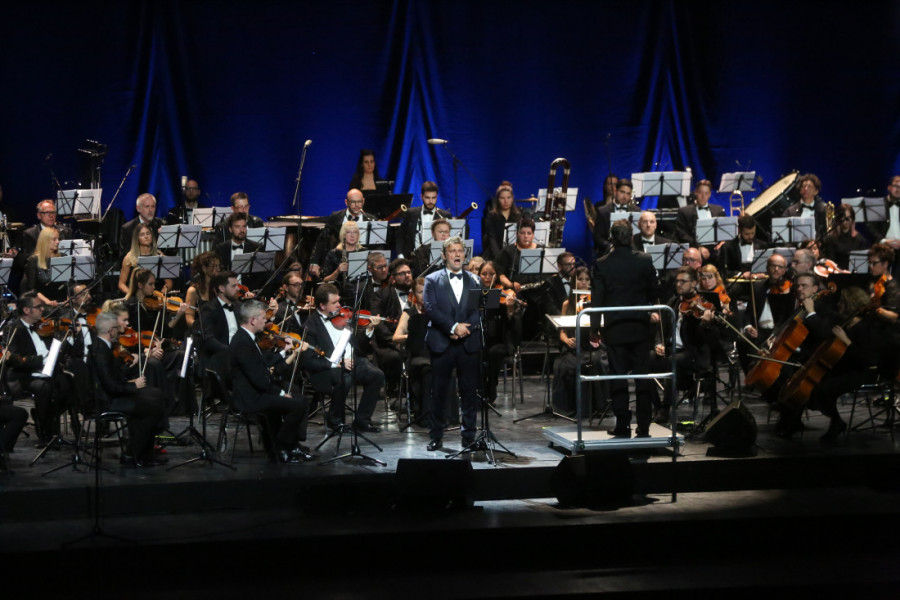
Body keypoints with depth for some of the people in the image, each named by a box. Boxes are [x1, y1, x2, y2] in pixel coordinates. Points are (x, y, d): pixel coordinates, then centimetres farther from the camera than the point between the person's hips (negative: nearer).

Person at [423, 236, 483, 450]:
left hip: (469, 344, 2)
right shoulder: (432, 280, 6)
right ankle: (436, 437, 9)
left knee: (469, 391, 2)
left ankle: (469, 436, 9)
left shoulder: (474, 281, 13)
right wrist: (453, 327, -17)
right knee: (439, 392, 2)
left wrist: (465, 328, -13)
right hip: (442, 343, -2)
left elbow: (480, 310, 4)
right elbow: (430, 308, -6)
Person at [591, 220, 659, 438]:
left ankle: (622, 426, 4)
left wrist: (595, 327, 0)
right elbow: (654, 293, 5)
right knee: (643, 376, 7)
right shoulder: (644, 261, -4)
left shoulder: (601, 264, -9)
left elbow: (597, 299, -7)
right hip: (640, 329, 1)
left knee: (618, 377, 4)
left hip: (614, 328, -1)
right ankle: (643, 426, 10)